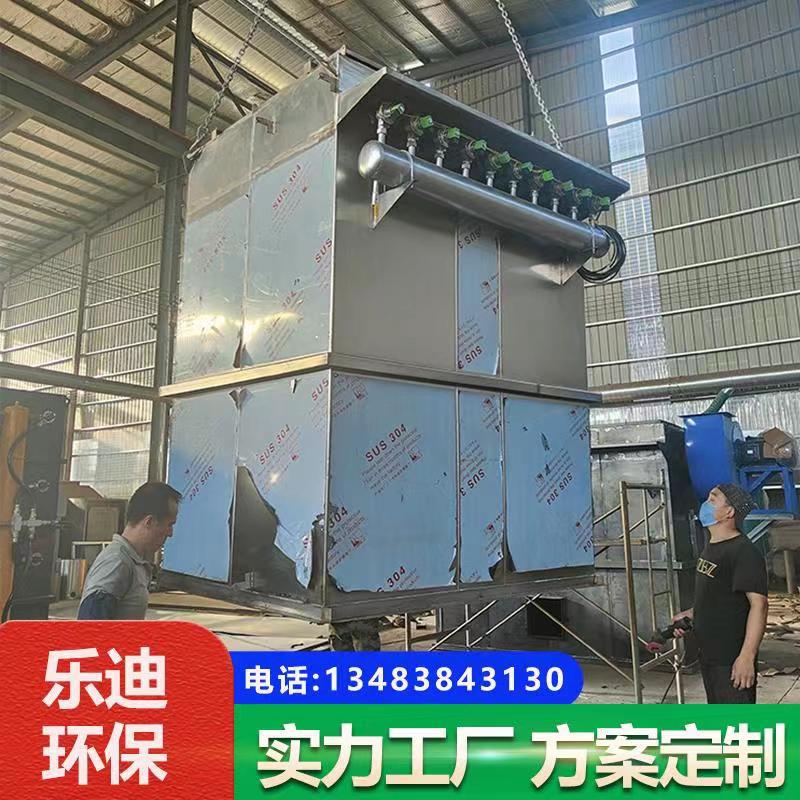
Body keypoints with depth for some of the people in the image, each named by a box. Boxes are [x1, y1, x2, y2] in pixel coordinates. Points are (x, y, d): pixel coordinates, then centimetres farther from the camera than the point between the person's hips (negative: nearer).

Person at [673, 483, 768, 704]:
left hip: (732, 659, -9)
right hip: (709, 655, 9)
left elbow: (759, 604, -23)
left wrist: (747, 656, -27)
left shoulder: (744, 551, -18)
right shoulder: (711, 548, 10)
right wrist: (691, 614, 9)